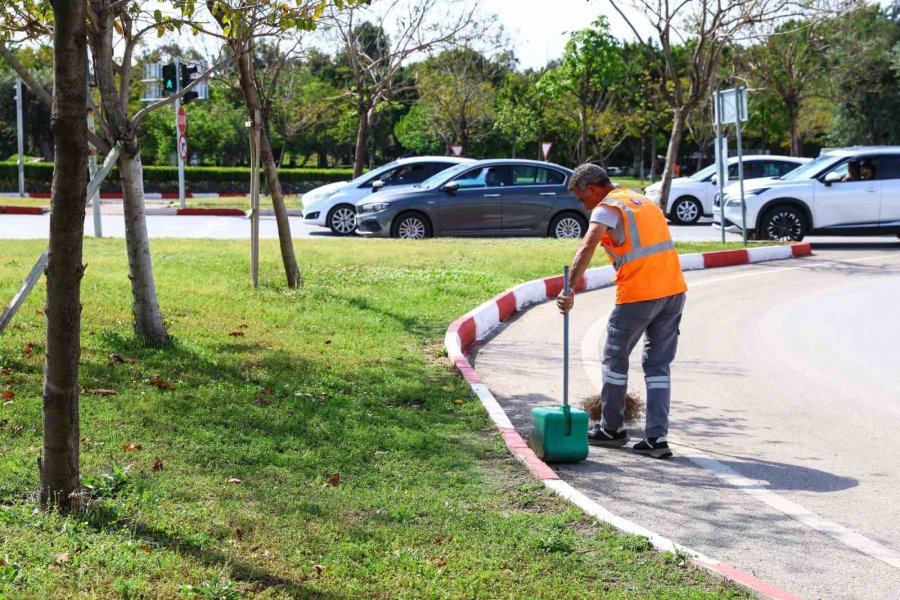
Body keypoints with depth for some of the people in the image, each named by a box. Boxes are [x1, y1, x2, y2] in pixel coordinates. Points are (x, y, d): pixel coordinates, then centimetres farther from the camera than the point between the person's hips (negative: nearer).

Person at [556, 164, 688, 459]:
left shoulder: (607, 208, -5)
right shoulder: (643, 201, 21)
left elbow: (587, 249, -21)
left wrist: (569, 290, -28)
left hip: (638, 295, -7)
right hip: (674, 290, 7)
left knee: (615, 359, 11)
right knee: (658, 365, 11)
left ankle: (612, 429, 22)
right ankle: (656, 437, 5)